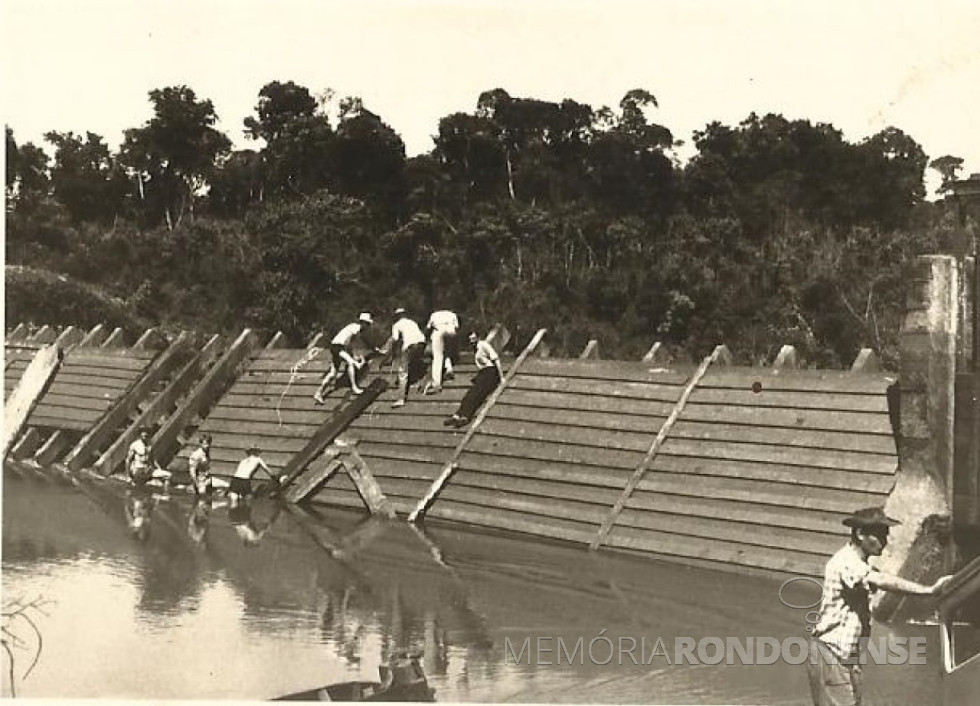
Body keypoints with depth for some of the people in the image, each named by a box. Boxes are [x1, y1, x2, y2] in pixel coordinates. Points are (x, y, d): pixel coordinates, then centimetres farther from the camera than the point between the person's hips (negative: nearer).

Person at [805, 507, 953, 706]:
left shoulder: (859, 564, 16)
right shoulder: (845, 561, -19)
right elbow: (881, 581, -33)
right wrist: (928, 590, -37)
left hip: (847, 654, 10)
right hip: (830, 651, -10)